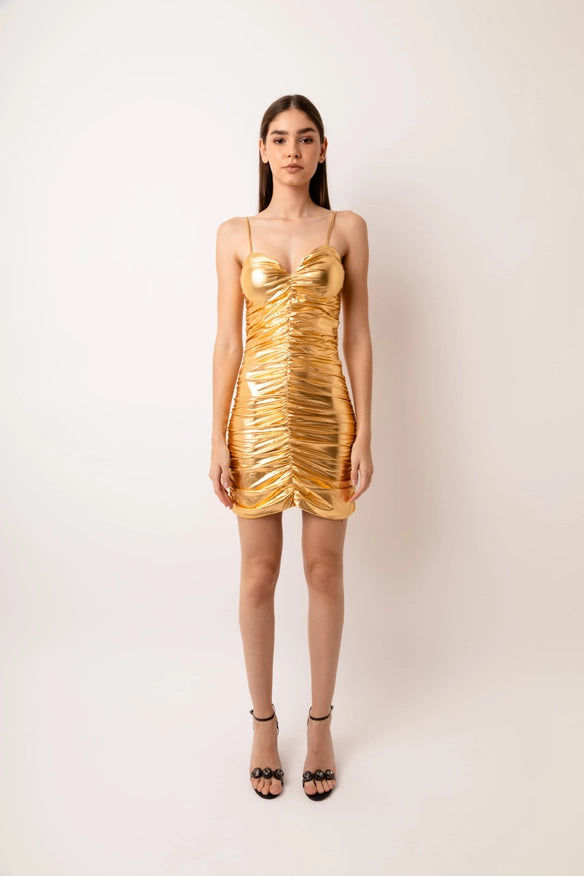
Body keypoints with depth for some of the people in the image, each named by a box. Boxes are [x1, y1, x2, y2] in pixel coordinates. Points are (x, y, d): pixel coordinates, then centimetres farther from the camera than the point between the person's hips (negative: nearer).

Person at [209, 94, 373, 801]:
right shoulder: (235, 235, 5)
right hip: (258, 413, 0)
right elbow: (227, 340, 2)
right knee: (259, 574, 7)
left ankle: (320, 724, 27)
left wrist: (364, 432, -3)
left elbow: (358, 335, 3)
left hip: (326, 413, 0)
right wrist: (218, 438, -4)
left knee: (325, 571, 8)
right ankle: (263, 723, 26)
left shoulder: (347, 229, 6)